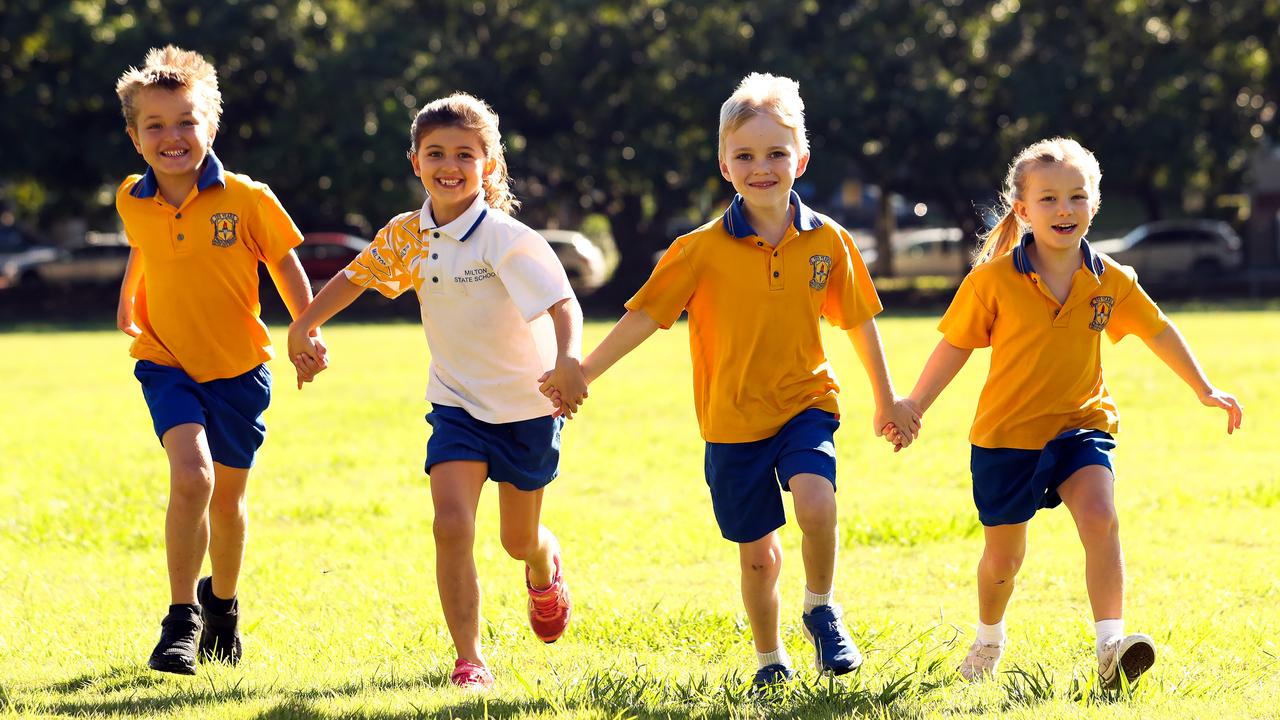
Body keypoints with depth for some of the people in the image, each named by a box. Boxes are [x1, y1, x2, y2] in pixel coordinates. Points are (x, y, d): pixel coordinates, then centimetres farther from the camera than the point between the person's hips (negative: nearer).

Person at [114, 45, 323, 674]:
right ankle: (181, 620, -12)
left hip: (238, 369, 0)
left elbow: (285, 262, -3)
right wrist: (127, 298, 25)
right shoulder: (133, 202, -6)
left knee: (227, 499, 14)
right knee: (191, 476, -24)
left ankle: (222, 603, 42)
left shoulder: (245, 198, -15)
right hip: (167, 363, 0)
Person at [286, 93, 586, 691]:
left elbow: (562, 302, -35)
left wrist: (568, 359, -52)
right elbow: (356, 276, 13)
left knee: (518, 540, 14)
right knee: (451, 524, -18)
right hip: (457, 403, 3)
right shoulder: (408, 235, -7)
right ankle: (468, 661, -11)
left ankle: (545, 569, 53)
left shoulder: (505, 237, -23)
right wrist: (303, 325, 14)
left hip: (526, 405, -3)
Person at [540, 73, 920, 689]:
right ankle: (769, 658, 32)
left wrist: (887, 401, 18)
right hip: (734, 421, 0)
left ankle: (821, 611, -2)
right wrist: (581, 374, -10)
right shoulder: (703, 250, -9)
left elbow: (859, 321, 10)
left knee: (815, 503, -28)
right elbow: (644, 316, -5)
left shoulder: (827, 241, -3)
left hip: (805, 406, 0)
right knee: (757, 553, 9)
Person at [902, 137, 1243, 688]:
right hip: (1007, 435, -1)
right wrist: (913, 409, -4)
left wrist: (1205, 390, 18)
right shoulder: (993, 281, -11)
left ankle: (1110, 647, -29)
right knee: (1003, 557, 11)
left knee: (1100, 518, -26)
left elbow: (1158, 332, 13)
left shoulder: (1111, 281, -3)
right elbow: (955, 346, -2)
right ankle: (988, 642, 40)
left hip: (1081, 426, 1)